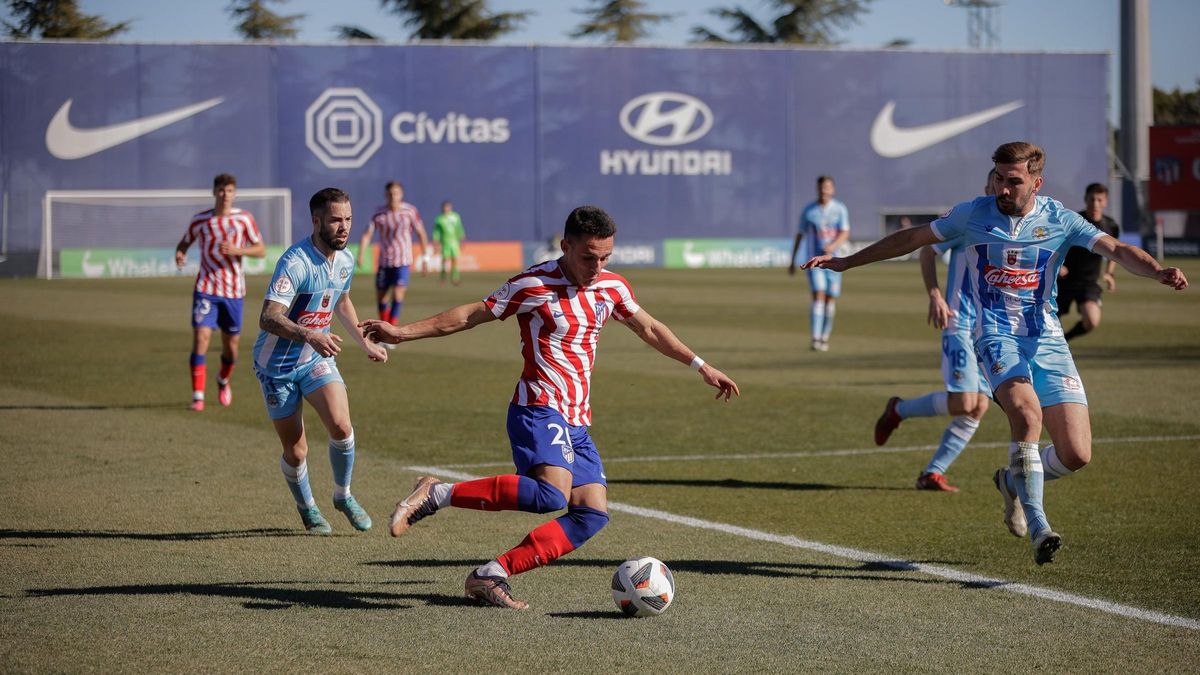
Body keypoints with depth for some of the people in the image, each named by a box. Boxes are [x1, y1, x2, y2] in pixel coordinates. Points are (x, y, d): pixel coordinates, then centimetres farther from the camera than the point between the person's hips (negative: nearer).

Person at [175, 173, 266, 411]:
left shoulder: (244, 219, -1)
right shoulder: (200, 220, 0)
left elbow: (261, 250, -2)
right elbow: (184, 242, 13)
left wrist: (237, 250, -20)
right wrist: (180, 254, -11)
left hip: (233, 291, 1)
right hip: (206, 289, -1)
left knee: (231, 346, 9)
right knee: (201, 337, -17)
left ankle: (223, 381, 42)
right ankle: (198, 397, -16)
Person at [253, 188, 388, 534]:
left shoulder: (345, 261, -1)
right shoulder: (296, 262, -26)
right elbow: (268, 319, -36)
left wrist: (365, 343, 24)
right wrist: (310, 335, -51)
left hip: (317, 357, 5)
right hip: (278, 364, -5)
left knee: (341, 426, -18)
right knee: (295, 451, 1)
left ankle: (343, 496, 7)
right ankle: (307, 510, 29)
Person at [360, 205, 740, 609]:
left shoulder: (612, 288, 11)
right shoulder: (534, 285, -9)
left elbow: (649, 329, 27)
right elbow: (469, 316, -2)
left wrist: (701, 366, 30)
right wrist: (402, 333, -6)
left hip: (577, 423, 8)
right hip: (540, 409, -8)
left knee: (592, 515, -4)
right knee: (551, 494, -32)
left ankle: (491, 576, -3)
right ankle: (438, 495, -20)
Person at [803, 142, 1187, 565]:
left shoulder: (1058, 220, 1)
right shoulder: (973, 214, 1)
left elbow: (1115, 249, -8)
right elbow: (911, 239, 12)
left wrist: (1158, 271, -28)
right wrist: (846, 262, 14)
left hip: (1048, 340, 2)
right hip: (997, 335, -2)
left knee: (1076, 455, -8)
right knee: (1026, 412, -33)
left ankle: (1014, 482, 26)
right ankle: (1038, 529, -28)